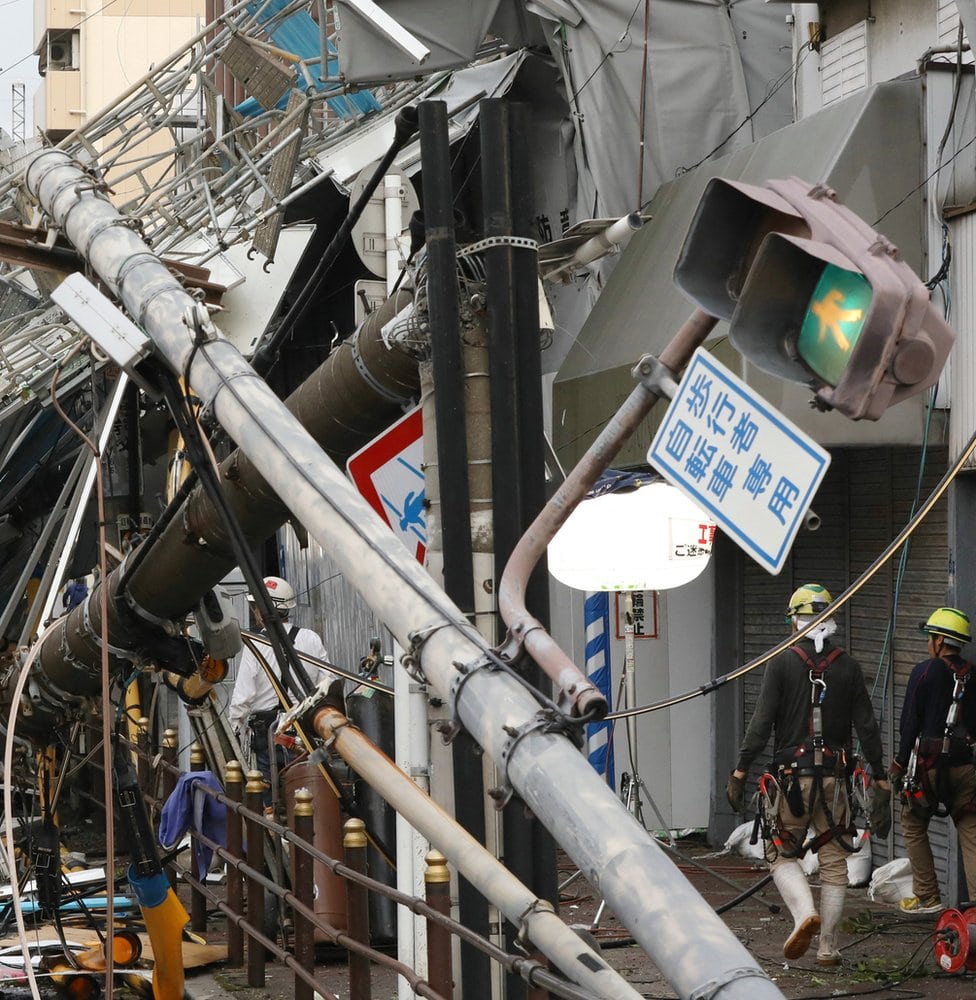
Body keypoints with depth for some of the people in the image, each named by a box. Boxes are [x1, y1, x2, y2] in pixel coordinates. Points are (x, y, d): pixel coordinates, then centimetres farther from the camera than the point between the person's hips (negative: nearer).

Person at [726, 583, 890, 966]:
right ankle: (827, 947, 11)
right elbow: (867, 726, 4)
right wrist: (879, 775, 13)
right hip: (834, 776, 2)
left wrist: (740, 770, -6)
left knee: (782, 854, 9)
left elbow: (762, 722, -9)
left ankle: (805, 913, -17)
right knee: (834, 861, 10)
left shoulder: (782, 662, -4)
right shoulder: (848, 666, 3)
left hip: (792, 775, -2)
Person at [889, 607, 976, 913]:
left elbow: (909, 723, -6)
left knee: (913, 827, 12)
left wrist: (901, 762, 3)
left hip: (928, 764, -4)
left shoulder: (925, 672, -8)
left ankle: (927, 897, 11)